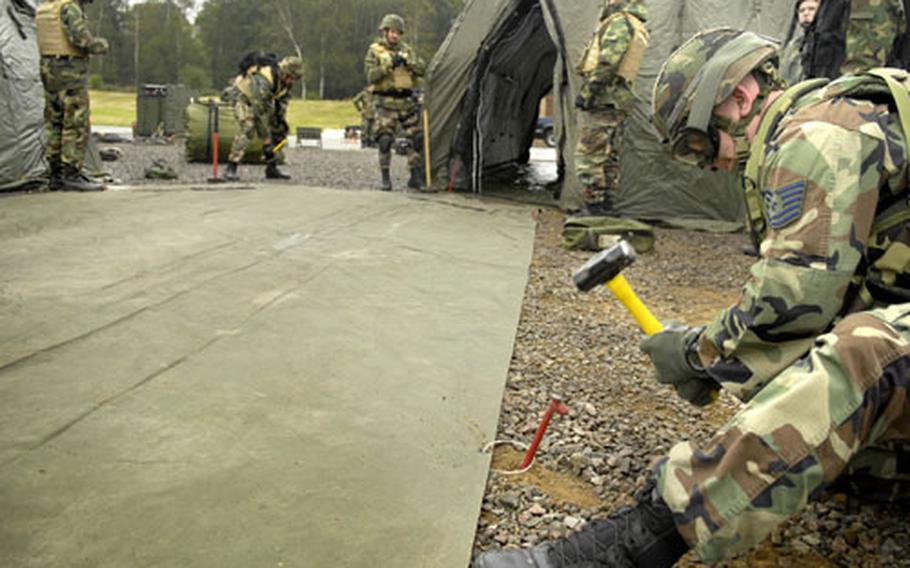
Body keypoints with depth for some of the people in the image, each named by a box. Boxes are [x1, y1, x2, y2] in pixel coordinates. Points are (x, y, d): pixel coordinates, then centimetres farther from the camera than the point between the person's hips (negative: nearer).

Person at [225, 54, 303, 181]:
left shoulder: (286, 78, -18)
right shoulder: (262, 81, -40)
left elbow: (284, 98, 0)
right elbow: (260, 114, -37)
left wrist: (282, 119, -10)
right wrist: (266, 141, -33)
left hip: (263, 98, 8)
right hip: (243, 95, -8)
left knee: (278, 130, 0)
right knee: (248, 128, -28)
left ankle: (272, 168, 7)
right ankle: (231, 169, -25)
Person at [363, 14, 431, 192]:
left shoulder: (406, 49, 14)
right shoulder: (374, 51, 4)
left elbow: (422, 69, 3)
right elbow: (371, 75, -8)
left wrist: (407, 61, -13)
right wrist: (389, 65, -17)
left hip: (407, 101, 4)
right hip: (386, 102, -4)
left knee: (416, 138, 2)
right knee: (385, 139, -10)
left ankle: (416, 177, 11)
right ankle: (385, 178, 1)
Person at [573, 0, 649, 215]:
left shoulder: (619, 22, -10)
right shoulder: (637, 27, 21)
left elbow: (607, 62, -20)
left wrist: (587, 91, -19)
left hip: (602, 100, -10)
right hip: (618, 102, 10)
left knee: (589, 155, -8)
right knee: (608, 156, 13)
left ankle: (594, 207, -8)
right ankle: (606, 206, 18)